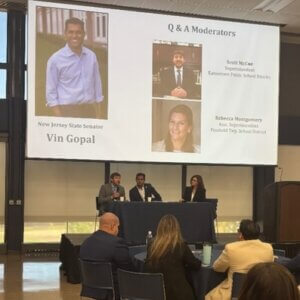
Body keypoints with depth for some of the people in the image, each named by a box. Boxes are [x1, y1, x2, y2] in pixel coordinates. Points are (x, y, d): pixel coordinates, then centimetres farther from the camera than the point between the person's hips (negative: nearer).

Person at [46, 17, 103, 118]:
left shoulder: (91, 56, 8)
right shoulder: (55, 59, -4)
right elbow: (51, 92, -5)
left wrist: (97, 114, 12)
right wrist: (60, 120, -12)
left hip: (89, 110, 4)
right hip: (68, 111, -4)